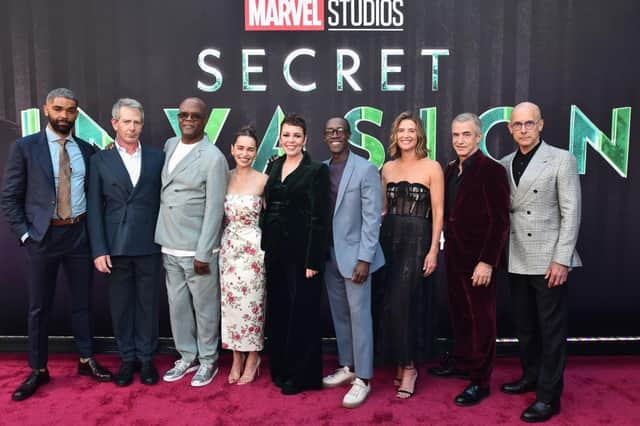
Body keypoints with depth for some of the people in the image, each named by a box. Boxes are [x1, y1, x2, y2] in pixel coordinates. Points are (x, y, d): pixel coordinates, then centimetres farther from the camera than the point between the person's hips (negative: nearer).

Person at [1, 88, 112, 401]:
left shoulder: (87, 150, 6)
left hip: (79, 234, 2)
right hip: (42, 235, -2)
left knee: (83, 301, 12)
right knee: (39, 307, 8)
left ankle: (86, 361, 27)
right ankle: (38, 370, 24)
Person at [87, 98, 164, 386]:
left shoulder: (157, 157, 4)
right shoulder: (100, 160, 4)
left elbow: (164, 200, 4)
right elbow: (94, 208, 1)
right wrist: (99, 250, -6)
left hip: (149, 245, 0)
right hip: (116, 246, 0)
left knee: (148, 304, 9)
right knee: (121, 305, 10)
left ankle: (146, 358, 23)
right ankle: (127, 359, 25)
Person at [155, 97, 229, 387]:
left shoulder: (213, 157, -11)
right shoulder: (169, 145, 10)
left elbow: (214, 209, -13)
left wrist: (203, 253, -15)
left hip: (197, 248, -6)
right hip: (169, 246, 6)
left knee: (204, 307, 7)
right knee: (177, 305, 14)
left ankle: (208, 361, 24)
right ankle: (187, 357, 30)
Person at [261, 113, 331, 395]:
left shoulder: (316, 170, -7)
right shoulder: (273, 167, 11)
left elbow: (319, 218, -11)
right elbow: (268, 209, 12)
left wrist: (313, 260, -15)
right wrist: (265, 247, 6)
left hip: (301, 251, -6)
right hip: (275, 250, 6)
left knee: (302, 312, 3)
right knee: (277, 311, 14)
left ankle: (301, 375, 19)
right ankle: (280, 368, 30)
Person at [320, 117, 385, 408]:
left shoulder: (366, 169, -8)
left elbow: (372, 218, -11)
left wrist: (364, 258, -16)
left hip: (354, 254, -5)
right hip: (329, 255, 5)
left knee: (359, 315, 2)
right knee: (339, 314, 15)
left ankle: (363, 379, 13)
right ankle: (347, 366, 30)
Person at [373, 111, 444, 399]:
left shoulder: (432, 167, -2)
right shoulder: (387, 168, 11)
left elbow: (437, 212, -5)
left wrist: (433, 250, -10)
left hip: (416, 240, -5)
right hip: (388, 239, 5)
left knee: (403, 303, -6)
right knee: (388, 304, 7)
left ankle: (409, 366, 12)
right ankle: (399, 363, 23)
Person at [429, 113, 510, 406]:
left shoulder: (491, 170, -13)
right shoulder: (451, 169, 9)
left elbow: (499, 221, -16)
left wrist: (487, 262, -19)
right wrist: (447, 248, 7)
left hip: (478, 261, -7)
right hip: (454, 256, 7)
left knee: (480, 319, 6)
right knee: (459, 313, 18)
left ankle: (480, 381, 19)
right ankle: (461, 361, 36)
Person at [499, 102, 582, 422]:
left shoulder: (561, 160, -4)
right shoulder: (504, 165, 8)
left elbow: (571, 212, -8)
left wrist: (561, 259, -14)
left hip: (548, 259, -4)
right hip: (517, 260, 5)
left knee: (551, 329, 3)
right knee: (525, 325, 16)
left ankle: (549, 396, 14)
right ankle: (530, 376, 34)